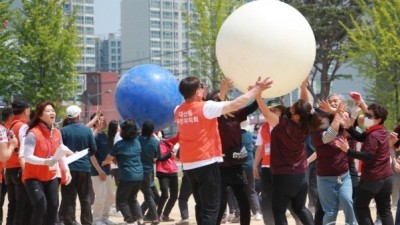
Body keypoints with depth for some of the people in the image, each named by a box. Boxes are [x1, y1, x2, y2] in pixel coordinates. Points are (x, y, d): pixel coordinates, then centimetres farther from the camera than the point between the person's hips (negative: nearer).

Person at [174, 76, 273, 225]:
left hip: (189, 165, 7)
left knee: (201, 206, 16)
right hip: (206, 163, -7)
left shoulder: (178, 111, 7)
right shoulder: (206, 107, -12)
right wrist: (257, 89, 1)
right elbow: (236, 104, -11)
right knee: (211, 208, -6)